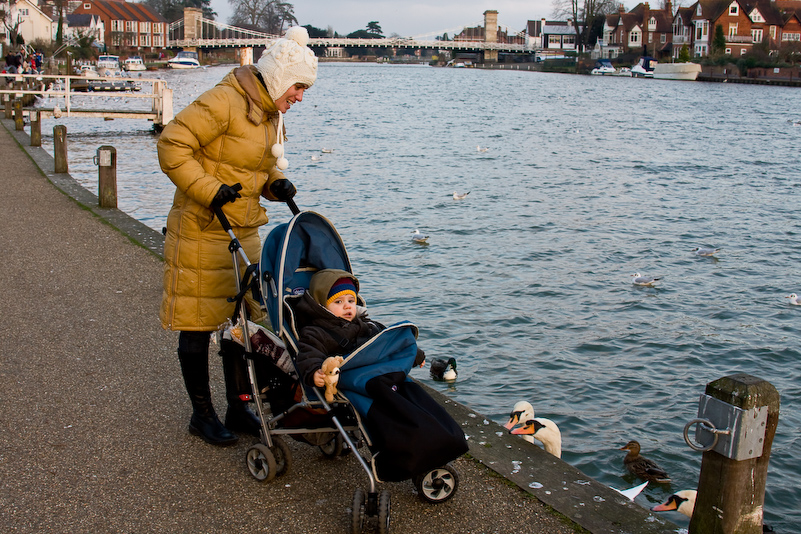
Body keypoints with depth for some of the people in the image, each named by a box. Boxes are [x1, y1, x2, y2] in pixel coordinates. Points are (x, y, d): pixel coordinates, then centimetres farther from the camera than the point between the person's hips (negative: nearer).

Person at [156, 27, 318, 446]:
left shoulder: (271, 114, 11)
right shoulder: (225, 102, -17)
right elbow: (172, 145, -22)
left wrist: (277, 184, 1)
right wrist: (210, 190, -28)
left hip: (244, 230, 9)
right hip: (202, 231, -9)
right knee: (199, 324, 4)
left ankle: (238, 409, 25)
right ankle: (202, 415, 19)